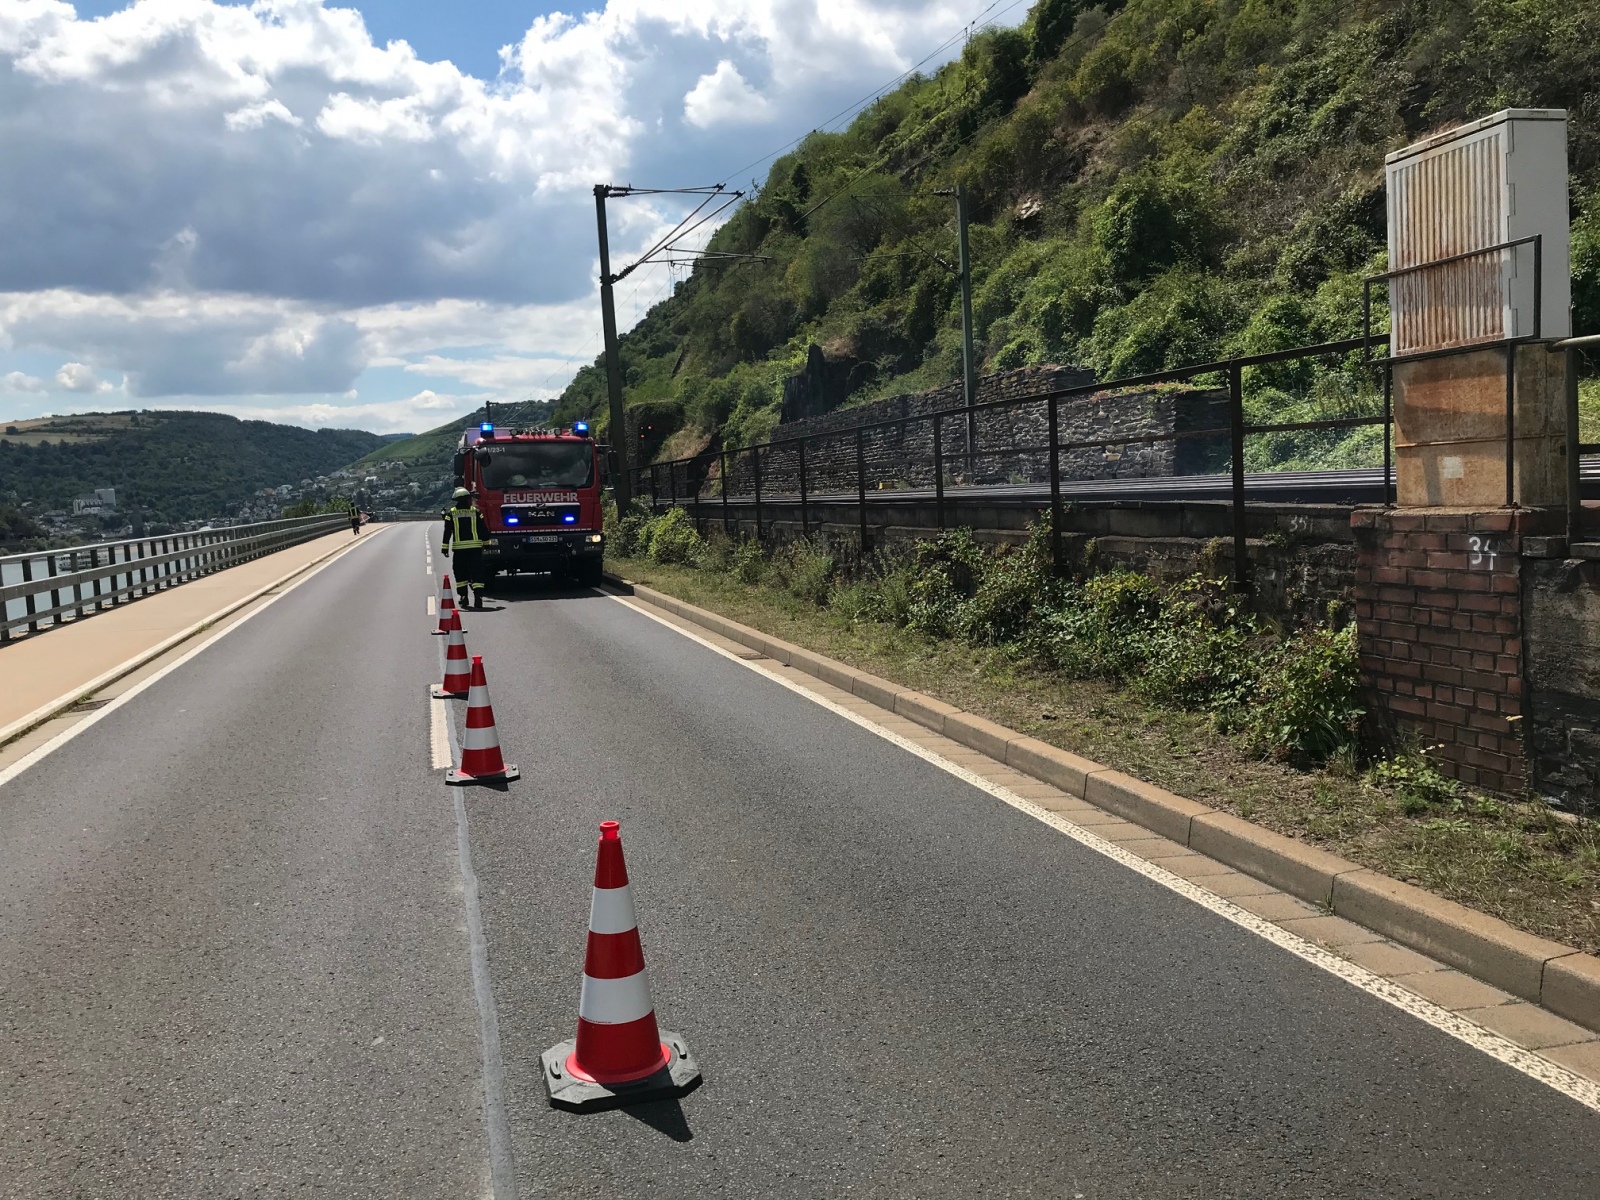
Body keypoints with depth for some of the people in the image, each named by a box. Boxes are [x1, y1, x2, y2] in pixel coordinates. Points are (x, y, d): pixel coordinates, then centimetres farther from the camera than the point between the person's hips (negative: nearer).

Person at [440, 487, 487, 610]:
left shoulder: (451, 513, 1)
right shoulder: (476, 512, 3)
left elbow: (447, 532, 0)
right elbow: (482, 530, 6)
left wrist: (445, 547, 3)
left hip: (459, 548, 0)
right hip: (475, 547, 0)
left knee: (461, 573, 12)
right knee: (477, 572, -2)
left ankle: (463, 596, 12)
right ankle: (478, 596, -15)